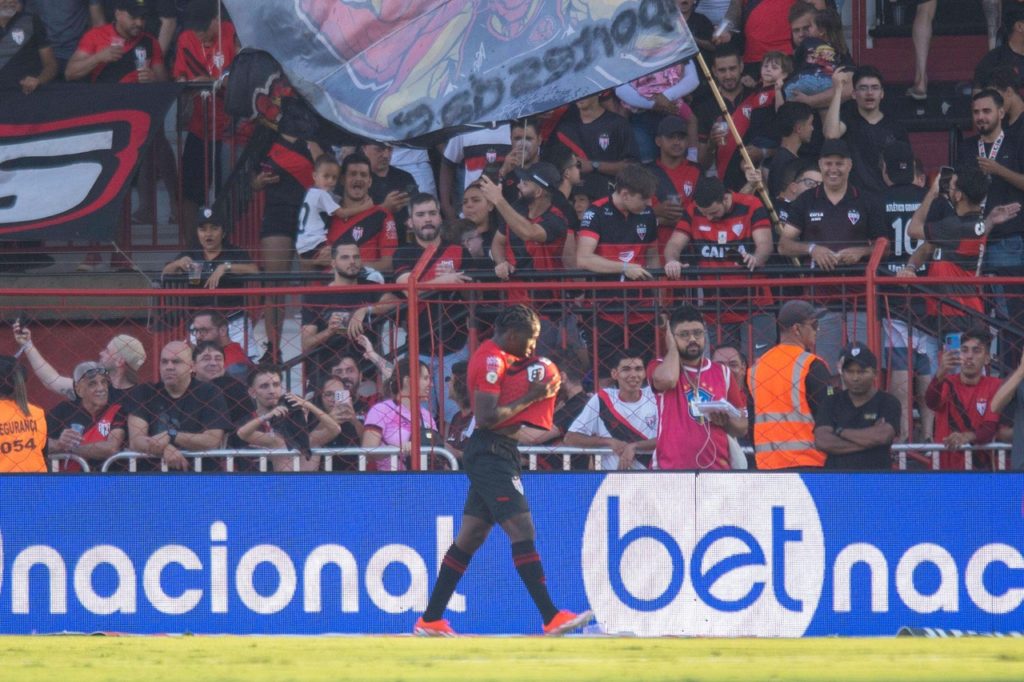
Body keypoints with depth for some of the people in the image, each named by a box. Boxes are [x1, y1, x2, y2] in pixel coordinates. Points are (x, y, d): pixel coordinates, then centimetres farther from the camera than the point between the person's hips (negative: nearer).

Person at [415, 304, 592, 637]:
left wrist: (538, 393, 6)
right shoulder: (490, 361, -15)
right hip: (491, 454, -11)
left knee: (470, 539, 10)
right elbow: (486, 417, -23)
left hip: (493, 455, 11)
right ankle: (551, 618, -17)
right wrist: (530, 397, -17)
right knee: (522, 532, -13)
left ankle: (430, 620, 13)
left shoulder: (497, 358, 16)